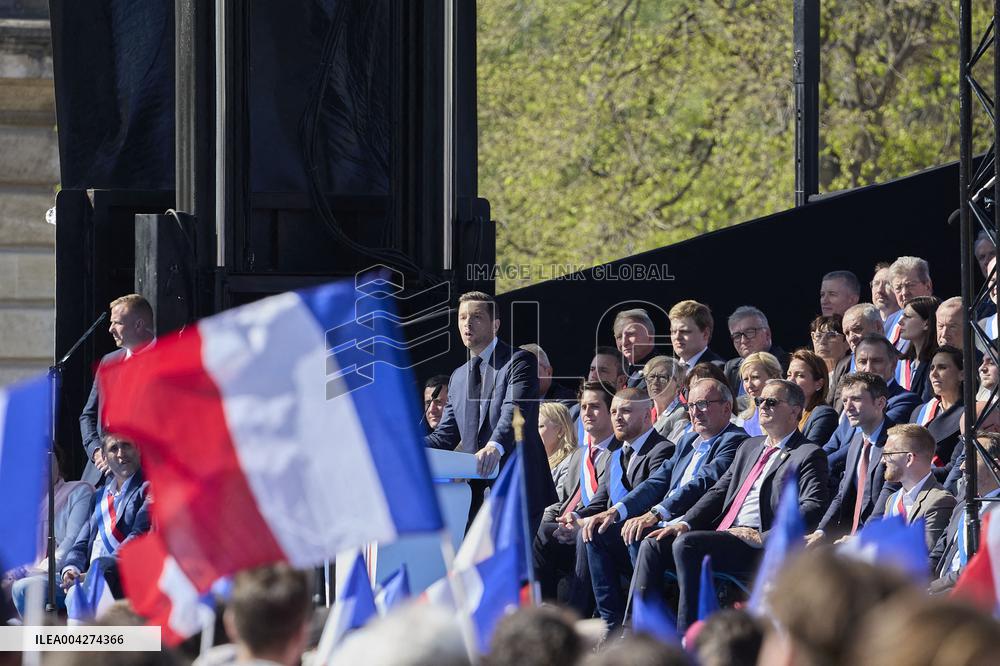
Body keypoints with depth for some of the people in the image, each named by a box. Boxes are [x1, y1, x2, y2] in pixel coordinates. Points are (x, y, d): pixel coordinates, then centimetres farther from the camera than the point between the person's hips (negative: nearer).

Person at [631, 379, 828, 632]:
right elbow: (719, 491, 22)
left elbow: (813, 507, -13)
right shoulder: (750, 447, 26)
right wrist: (686, 523, 4)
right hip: (722, 534, 8)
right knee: (652, 546, -8)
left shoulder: (809, 455, 0)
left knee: (686, 544, -29)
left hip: (759, 547, -8)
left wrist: (764, 538, -20)